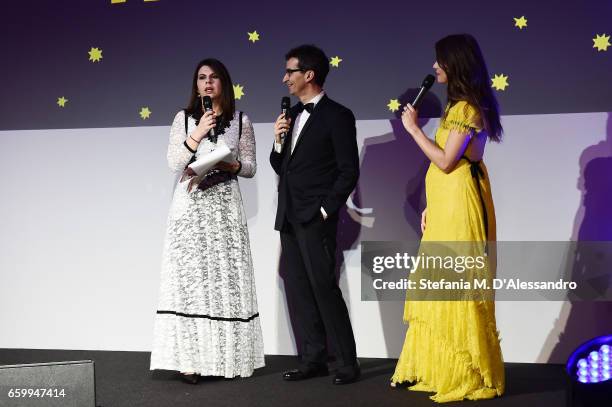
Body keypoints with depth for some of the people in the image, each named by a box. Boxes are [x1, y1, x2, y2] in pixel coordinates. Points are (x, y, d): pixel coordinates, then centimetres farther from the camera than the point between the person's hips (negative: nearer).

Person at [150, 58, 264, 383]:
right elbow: (173, 164, -1)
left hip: (225, 205, 0)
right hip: (190, 204, 0)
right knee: (189, 277, -6)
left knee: (226, 277, -2)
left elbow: (250, 167, 8)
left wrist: (230, 165, -12)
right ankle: (190, 359, -5)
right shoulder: (184, 118, 7)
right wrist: (197, 133, -11)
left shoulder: (241, 121, 8)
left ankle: (227, 357, 3)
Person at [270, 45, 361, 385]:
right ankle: (313, 359, 13)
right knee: (297, 289, 7)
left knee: (324, 287, -8)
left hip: (316, 218, -7)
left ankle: (348, 362, 0)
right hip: (289, 217, 8)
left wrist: (326, 210, -12)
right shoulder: (292, 115, 15)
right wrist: (278, 141, 0)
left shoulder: (337, 116, -6)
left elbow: (349, 171, -9)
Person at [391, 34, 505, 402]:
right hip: (445, 206, 10)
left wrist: (414, 128, -11)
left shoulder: (466, 108, -14)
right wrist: (431, 206, 15)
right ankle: (437, 368, 20)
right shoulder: (461, 106, 17)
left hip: (459, 206, -10)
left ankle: (467, 376, 5)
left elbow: (446, 161, -19)